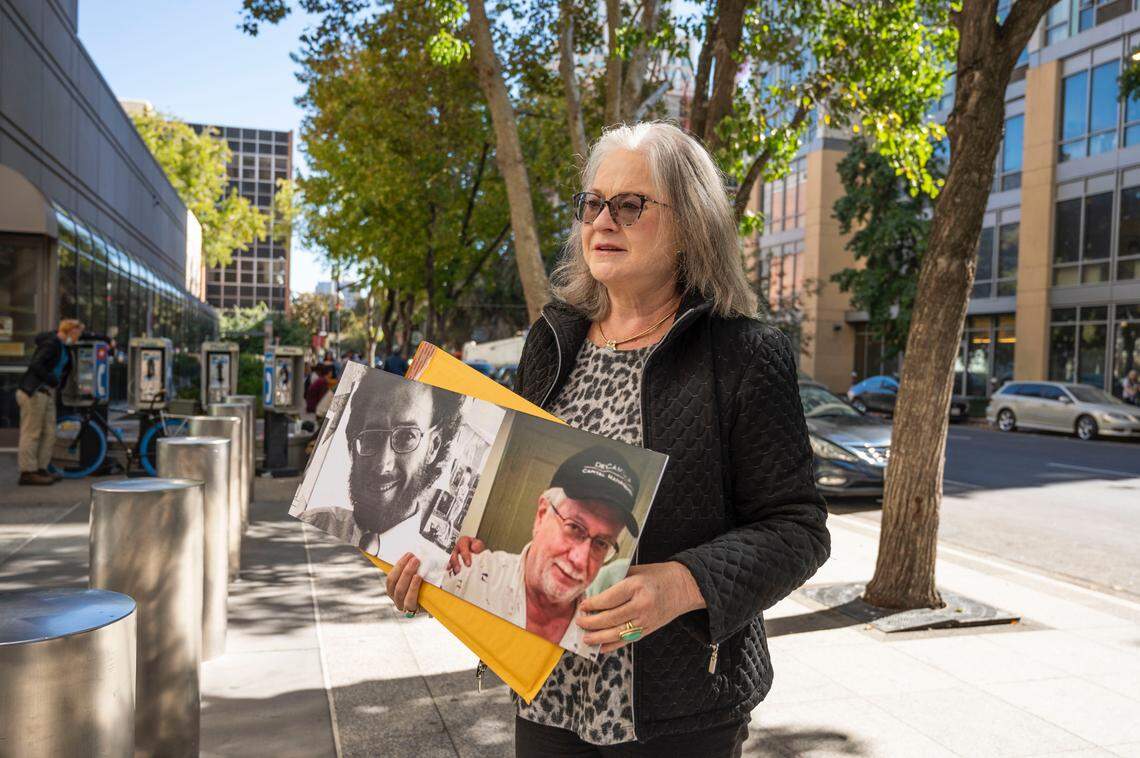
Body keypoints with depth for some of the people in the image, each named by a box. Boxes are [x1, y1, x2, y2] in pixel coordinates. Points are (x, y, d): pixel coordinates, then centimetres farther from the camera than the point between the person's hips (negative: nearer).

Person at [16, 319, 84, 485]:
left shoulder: (62, 345, 14)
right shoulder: (51, 343, -14)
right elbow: (35, 365, -24)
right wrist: (54, 380, -17)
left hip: (48, 392, 10)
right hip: (34, 392, -10)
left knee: (49, 433, 10)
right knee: (31, 433, -4)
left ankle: (41, 469, 17)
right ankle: (28, 472, 0)